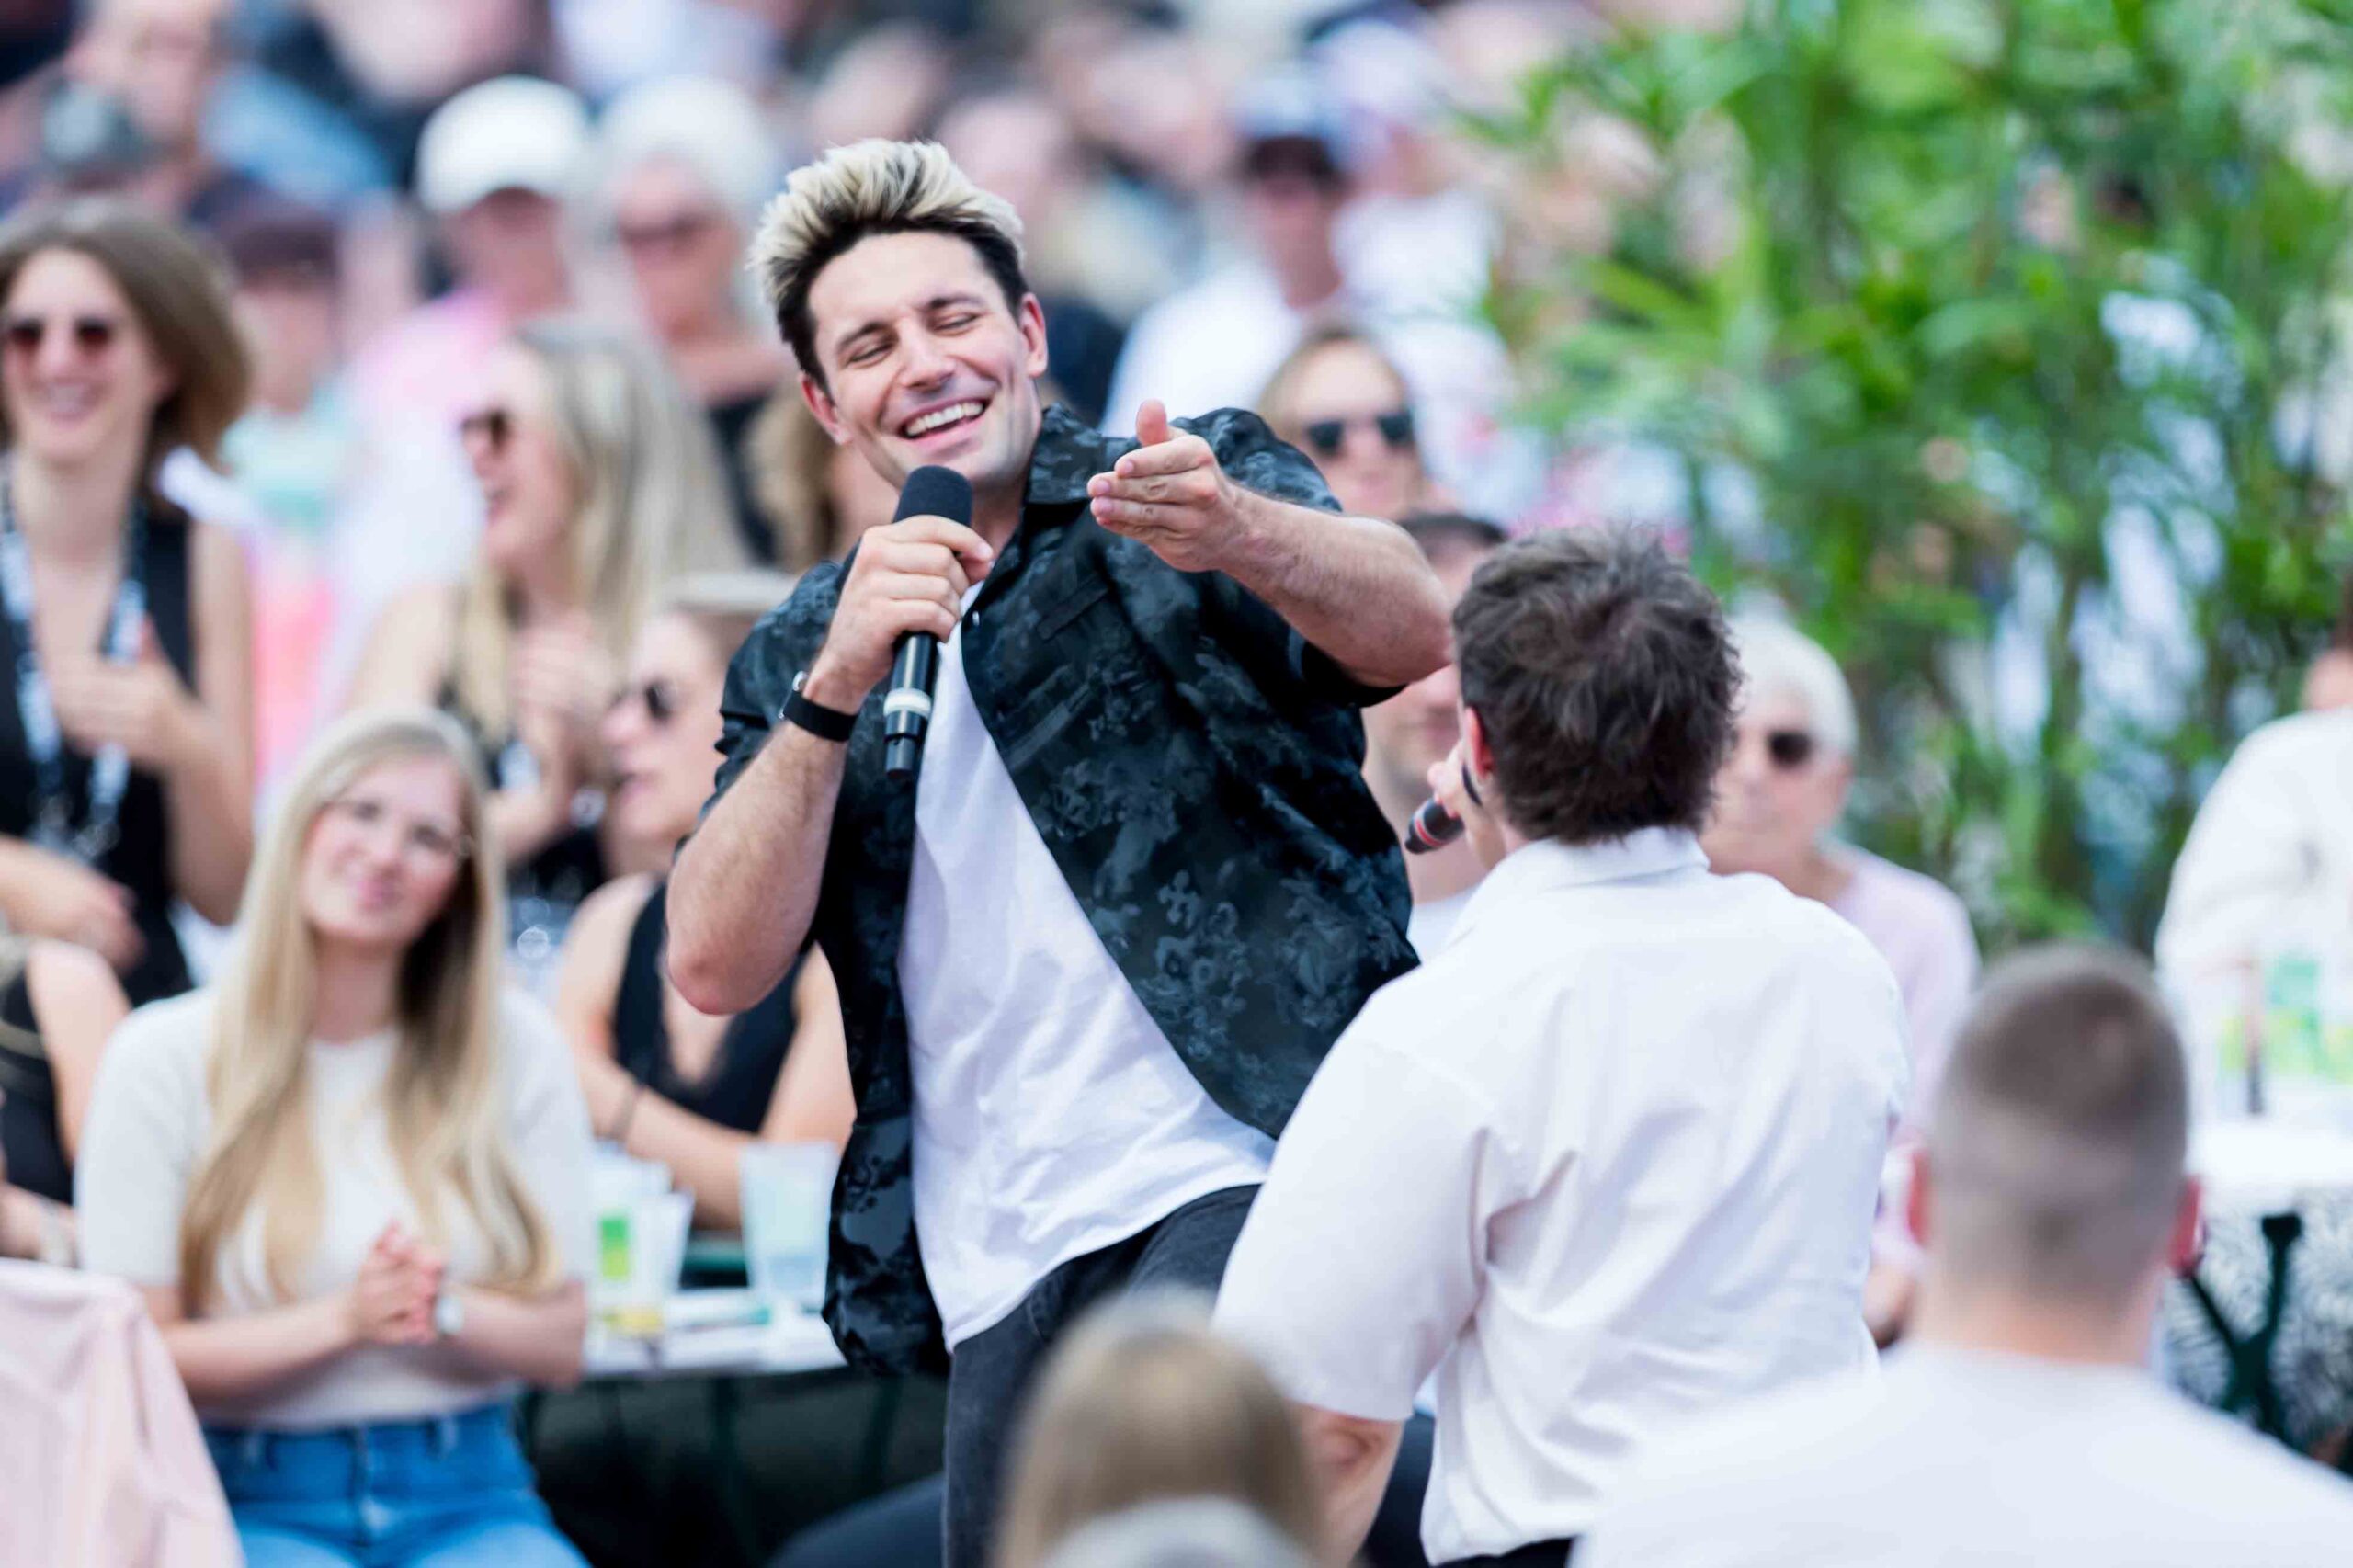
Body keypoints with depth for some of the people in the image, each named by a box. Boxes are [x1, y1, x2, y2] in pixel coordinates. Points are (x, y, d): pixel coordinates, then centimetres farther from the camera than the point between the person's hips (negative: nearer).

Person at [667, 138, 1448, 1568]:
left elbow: (1411, 633, -13)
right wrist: (839, 685, -7)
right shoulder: (799, 659, 18)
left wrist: (1230, 533, -34)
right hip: (1003, 1279, 5)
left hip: (1241, 1175, -5)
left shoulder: (1214, 477, 8)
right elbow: (717, 968, 5)